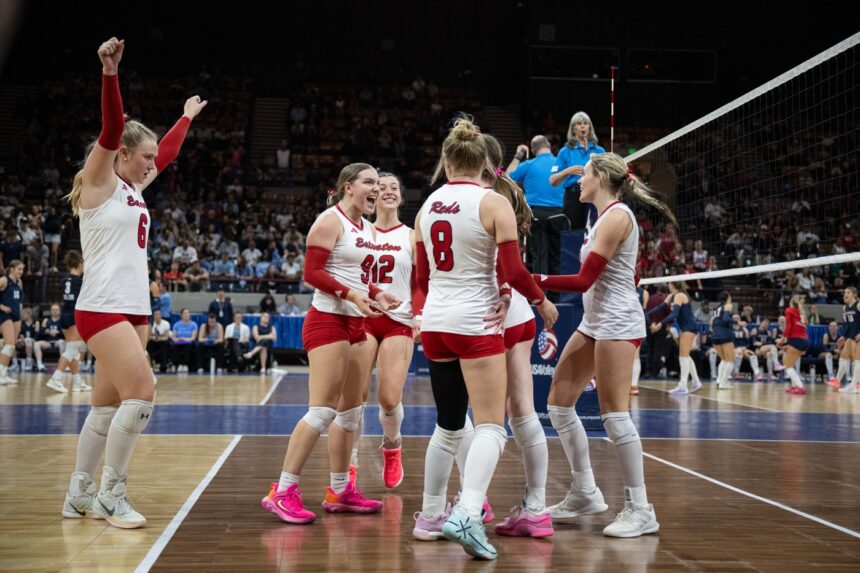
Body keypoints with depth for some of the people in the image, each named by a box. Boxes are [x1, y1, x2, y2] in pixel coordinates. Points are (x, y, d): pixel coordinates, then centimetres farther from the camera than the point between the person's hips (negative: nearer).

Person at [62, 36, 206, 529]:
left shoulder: (134, 188, 16)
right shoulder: (99, 181, -4)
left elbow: (167, 153, 32)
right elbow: (112, 129, -20)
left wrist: (188, 117, 41)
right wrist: (110, 73, -32)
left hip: (134, 308, 9)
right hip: (102, 308, -8)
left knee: (108, 406, 9)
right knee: (141, 394, -15)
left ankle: (80, 496, 16)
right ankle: (112, 495, -4)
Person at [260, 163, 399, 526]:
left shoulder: (365, 227, 17)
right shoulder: (331, 221, -9)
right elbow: (312, 271, -16)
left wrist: (377, 294, 7)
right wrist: (351, 294, -24)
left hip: (354, 324, 9)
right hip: (328, 319, -9)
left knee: (350, 410, 12)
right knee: (322, 410, -14)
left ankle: (340, 491, 21)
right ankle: (282, 492, -9)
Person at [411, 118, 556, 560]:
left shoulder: (428, 206, 7)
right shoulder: (494, 203, -9)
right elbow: (513, 271, -12)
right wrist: (542, 302, 5)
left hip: (435, 322, 6)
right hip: (474, 324, -6)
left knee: (448, 425, 17)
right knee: (491, 426, -5)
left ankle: (431, 516, 23)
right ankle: (466, 515, -22)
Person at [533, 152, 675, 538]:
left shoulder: (616, 215, -13)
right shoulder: (607, 216, 16)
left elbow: (584, 280, -17)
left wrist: (536, 280, -16)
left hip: (616, 323, -10)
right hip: (595, 323, 10)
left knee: (613, 413, -10)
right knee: (559, 402, 9)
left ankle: (640, 510, -4)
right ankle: (585, 493, 17)